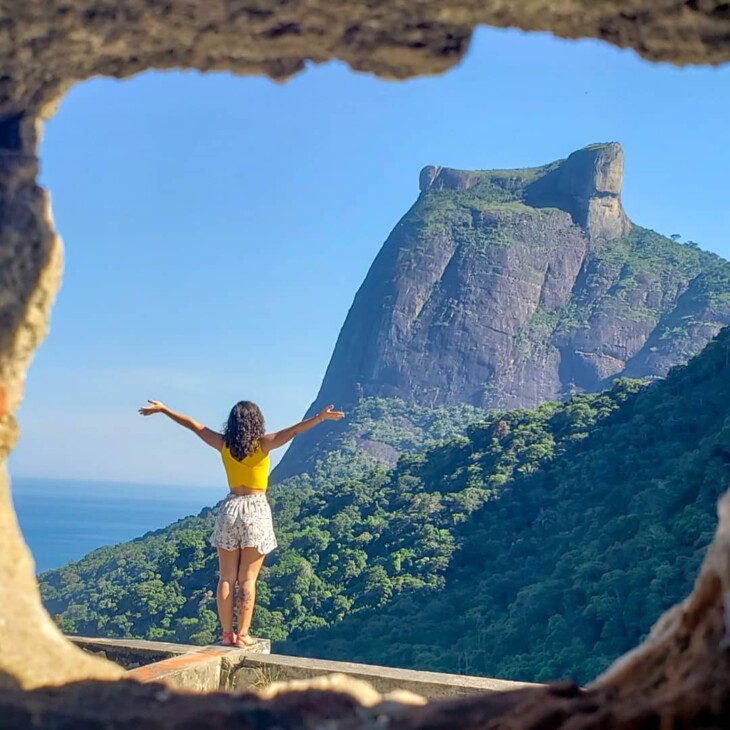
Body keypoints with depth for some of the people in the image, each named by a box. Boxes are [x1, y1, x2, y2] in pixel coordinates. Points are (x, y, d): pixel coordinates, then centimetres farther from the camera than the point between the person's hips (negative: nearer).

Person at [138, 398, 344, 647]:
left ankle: (227, 633, 9)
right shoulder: (263, 444, -9)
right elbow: (292, 431, -21)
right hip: (256, 510, -3)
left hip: (230, 508, 3)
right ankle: (243, 635, -1)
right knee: (248, 579, 0)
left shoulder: (223, 444, 1)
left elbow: (193, 425, 9)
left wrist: (162, 409, 18)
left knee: (226, 578, 7)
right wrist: (320, 417, -26)